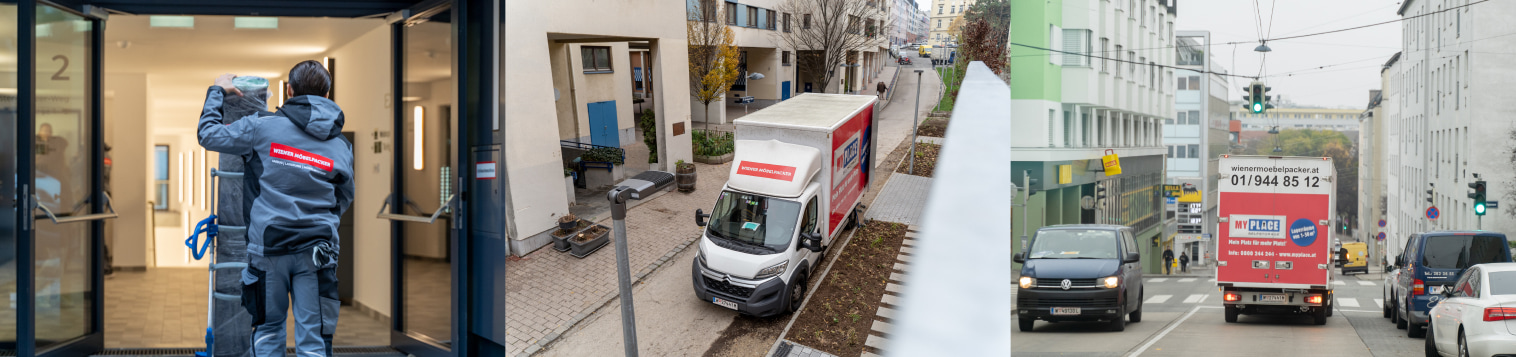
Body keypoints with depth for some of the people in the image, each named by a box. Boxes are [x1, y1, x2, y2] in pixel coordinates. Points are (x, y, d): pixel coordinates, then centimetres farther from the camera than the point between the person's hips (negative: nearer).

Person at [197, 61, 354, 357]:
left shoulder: (263, 126, -3)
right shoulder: (342, 146, 6)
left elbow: (209, 135, 6)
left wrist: (217, 92, 21)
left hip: (269, 246, -1)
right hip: (317, 252, 1)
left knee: (268, 330, 16)